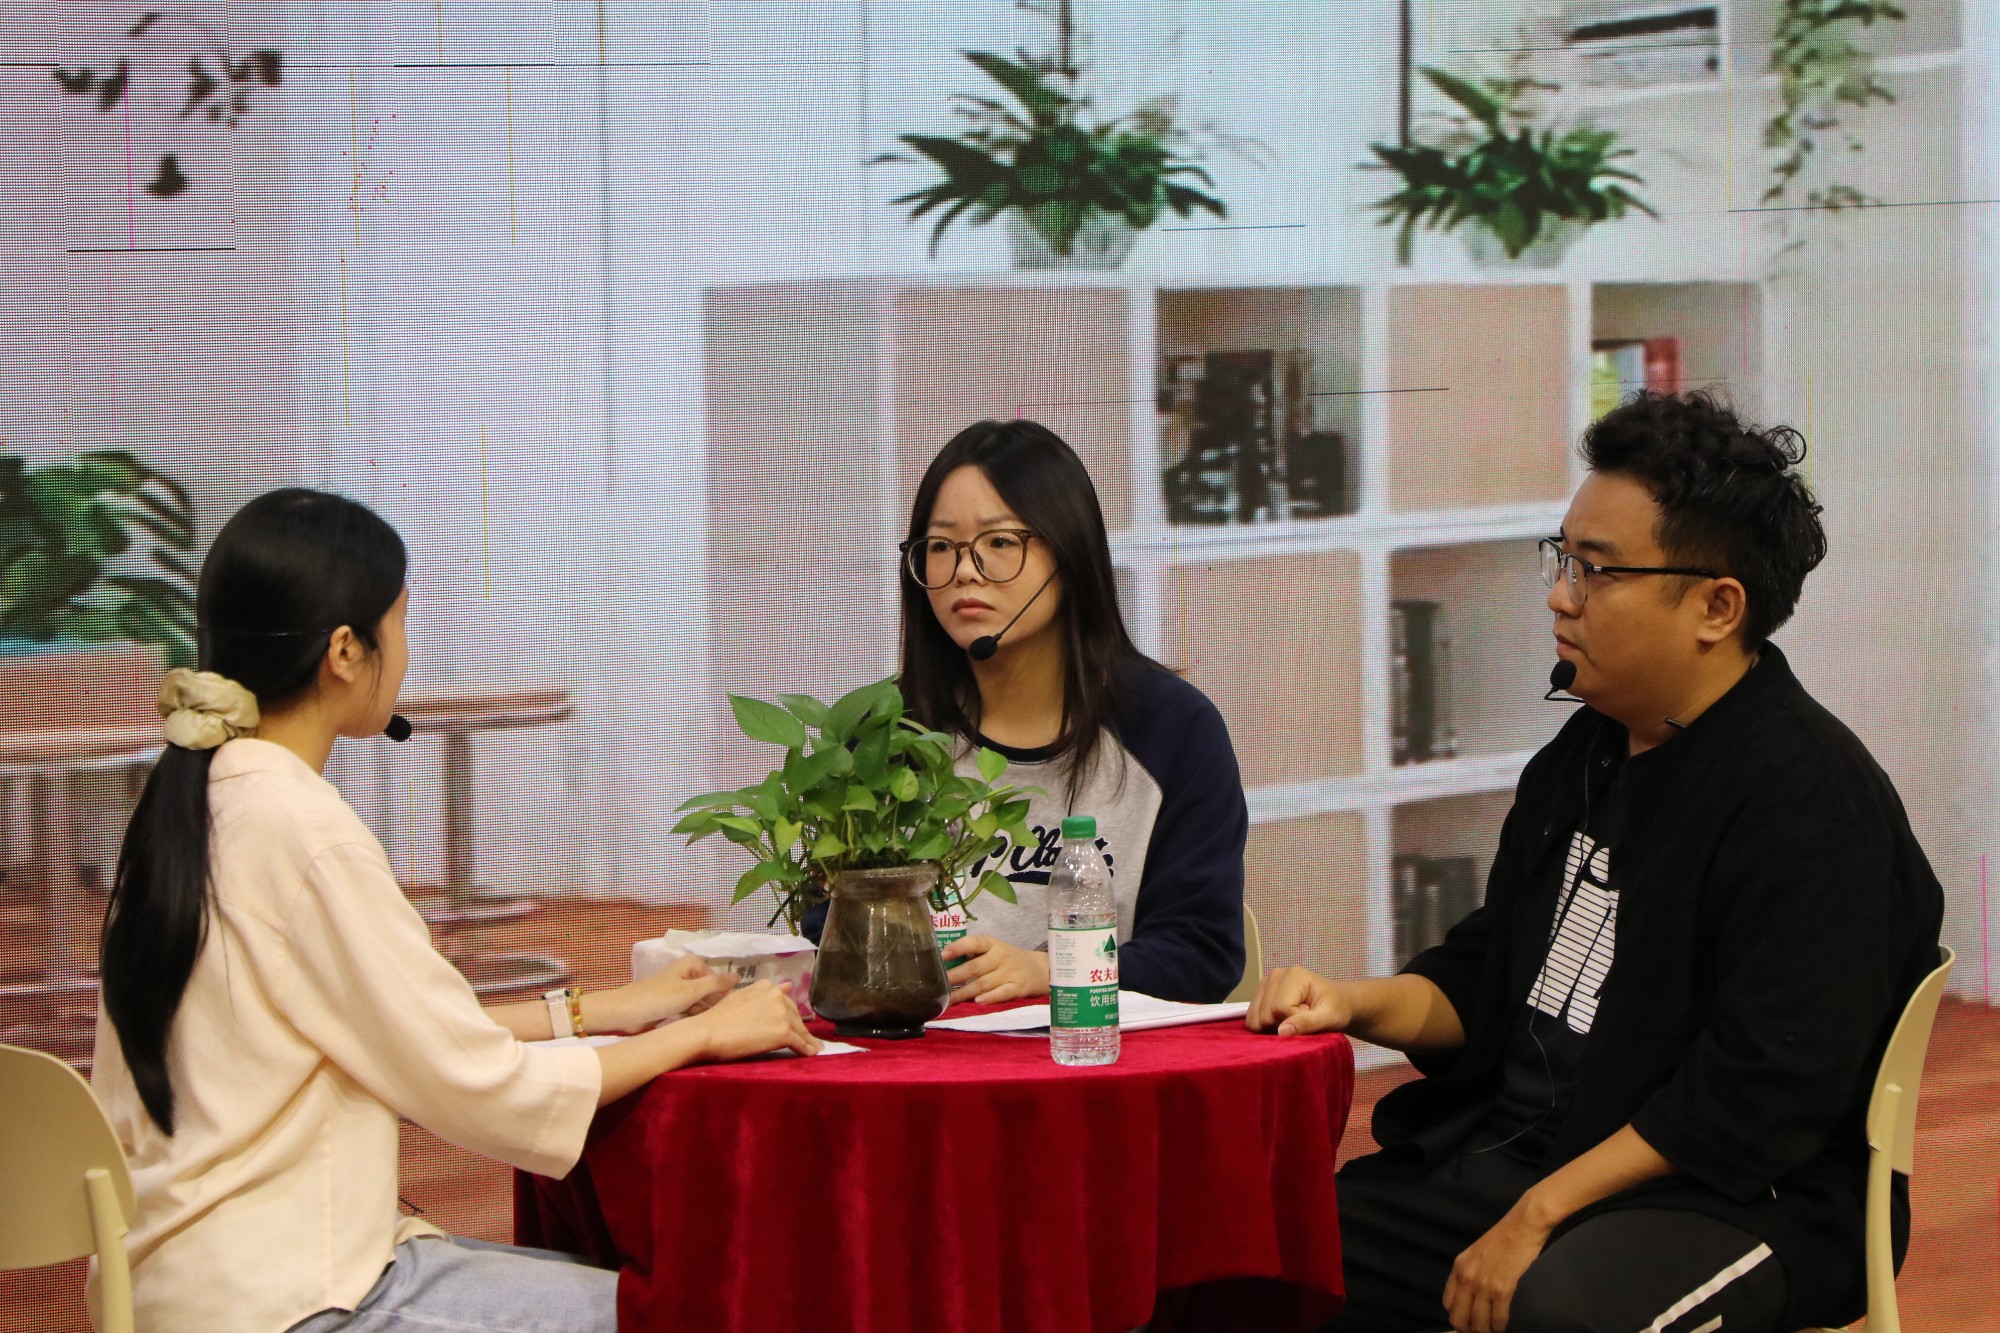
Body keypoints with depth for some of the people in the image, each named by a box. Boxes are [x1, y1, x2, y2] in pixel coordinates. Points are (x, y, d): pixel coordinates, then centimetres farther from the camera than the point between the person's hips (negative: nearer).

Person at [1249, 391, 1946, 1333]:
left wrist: (1538, 1218, -20)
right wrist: (1357, 1006, 1)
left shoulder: (1812, 798, -15)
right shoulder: (1582, 757, 14)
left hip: (1731, 1191, -8)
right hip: (1508, 1148, 8)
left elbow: (1760, 1097, -20)